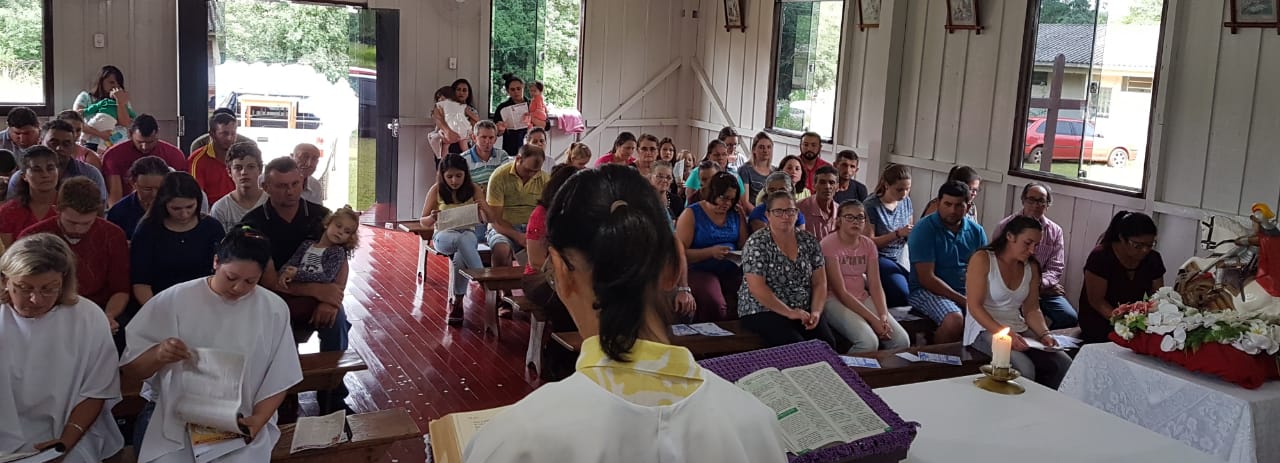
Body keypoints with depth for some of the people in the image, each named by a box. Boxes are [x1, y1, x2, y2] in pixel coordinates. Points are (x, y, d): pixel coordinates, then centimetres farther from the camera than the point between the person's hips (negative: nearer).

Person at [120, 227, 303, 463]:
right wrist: (158, 355, -20)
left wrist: (258, 420, -11)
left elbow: (278, 380, 5)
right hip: (173, 419, -1)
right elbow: (127, 373, 0)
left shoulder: (274, 310, 1)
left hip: (240, 426, 1)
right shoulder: (172, 300, -3)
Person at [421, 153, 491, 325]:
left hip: (469, 234, 1)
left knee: (459, 258, -36)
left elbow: (489, 218, 0)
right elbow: (423, 222, 4)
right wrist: (432, 218, -21)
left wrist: (483, 208, -24)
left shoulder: (474, 189, 2)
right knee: (463, 239, -39)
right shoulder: (436, 190, -1)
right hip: (444, 235, -1)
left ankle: (456, 301, -21)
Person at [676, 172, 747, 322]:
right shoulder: (692, 214, 0)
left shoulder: (736, 213, 14)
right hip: (700, 271, -4)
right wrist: (711, 252, -18)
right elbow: (681, 252, -8)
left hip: (731, 270, 4)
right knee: (715, 304, -33)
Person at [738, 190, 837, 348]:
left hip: (804, 311, 5)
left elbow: (819, 283, 8)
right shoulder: (756, 243, -8)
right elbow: (757, 288, -15)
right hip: (763, 311, -4)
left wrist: (816, 312, -8)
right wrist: (789, 313, -17)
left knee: (827, 343, -22)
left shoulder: (809, 242, 8)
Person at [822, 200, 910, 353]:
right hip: (835, 300, -6)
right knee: (869, 342, -30)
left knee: (902, 340, -14)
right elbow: (840, 292, -16)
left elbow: (875, 286, 2)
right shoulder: (829, 244, -13)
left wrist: (884, 316, -16)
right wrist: (873, 320, -20)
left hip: (863, 298, 6)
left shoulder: (868, 245, 7)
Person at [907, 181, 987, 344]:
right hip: (928, 291, -5)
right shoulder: (924, 230, -10)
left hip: (969, 292, 5)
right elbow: (926, 278, -16)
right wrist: (963, 301, -19)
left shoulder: (976, 231, 8)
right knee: (955, 319, -33)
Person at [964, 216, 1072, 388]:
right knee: (1024, 369, -31)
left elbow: (1032, 310, 11)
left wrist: (1044, 334, -9)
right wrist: (1005, 333, -25)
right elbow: (974, 307, -15)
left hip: (1019, 329, 7)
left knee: (1064, 365, -14)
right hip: (985, 329, -6)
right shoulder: (982, 259, -9)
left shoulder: (1031, 267, 11)